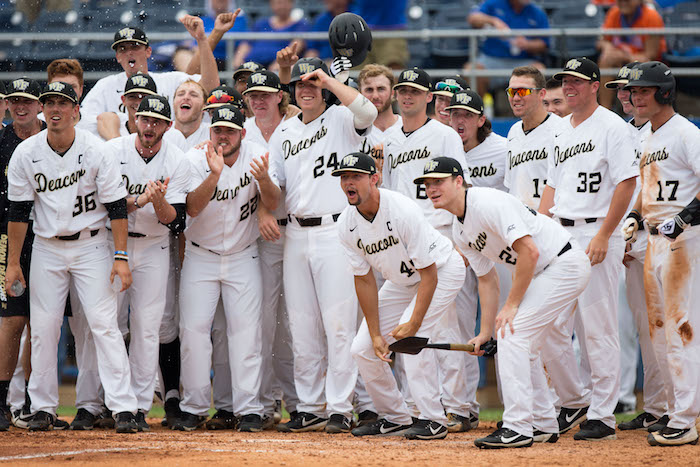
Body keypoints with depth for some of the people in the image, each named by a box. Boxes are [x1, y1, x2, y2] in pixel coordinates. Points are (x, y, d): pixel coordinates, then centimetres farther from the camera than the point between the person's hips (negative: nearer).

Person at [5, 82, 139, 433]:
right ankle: (43, 408, 11)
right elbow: (18, 210, 2)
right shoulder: (26, 154, -3)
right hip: (46, 248, 2)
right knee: (43, 327, 1)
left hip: (90, 246, -2)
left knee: (104, 323, -11)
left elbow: (116, 206, -7)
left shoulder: (96, 151, -9)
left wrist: (121, 257, -13)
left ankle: (123, 407, -12)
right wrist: (13, 262, 0)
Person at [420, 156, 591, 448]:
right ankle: (543, 426, 26)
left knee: (512, 333, -17)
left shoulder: (488, 203, -22)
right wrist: (485, 333, 8)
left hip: (565, 262, -10)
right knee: (523, 345, 14)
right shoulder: (460, 231, 9)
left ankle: (517, 429, -17)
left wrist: (512, 306, -21)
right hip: (540, 274, 10)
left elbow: (529, 251, -27)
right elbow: (487, 280, 16)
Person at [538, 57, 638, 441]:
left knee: (598, 327, -7)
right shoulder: (561, 130, 17)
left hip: (597, 234, -8)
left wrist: (603, 235, -18)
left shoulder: (611, 126, -7)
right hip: (559, 234, 8)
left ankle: (602, 415, -2)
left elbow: (627, 182, -13)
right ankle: (573, 401, 20)